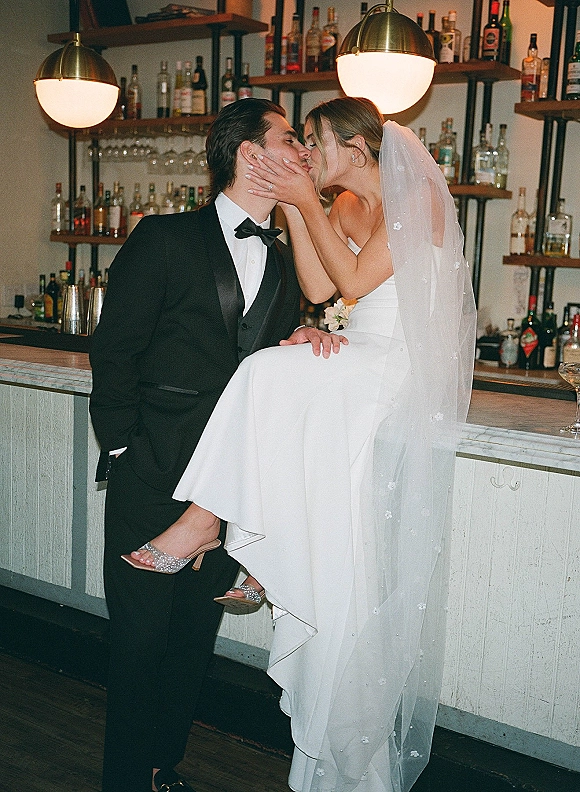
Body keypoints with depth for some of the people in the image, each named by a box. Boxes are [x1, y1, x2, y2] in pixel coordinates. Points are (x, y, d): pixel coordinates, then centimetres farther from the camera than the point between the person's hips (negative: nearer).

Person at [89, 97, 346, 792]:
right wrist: (122, 448, -6)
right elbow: (114, 350, -5)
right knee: (140, 637, 4)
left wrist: (302, 338, -7)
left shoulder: (282, 260, 13)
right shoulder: (164, 239, -5)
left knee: (195, 637, 14)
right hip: (152, 479, -5)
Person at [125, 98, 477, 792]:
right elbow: (318, 288, 3)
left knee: (274, 377, -28)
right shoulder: (343, 205, 15)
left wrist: (305, 203, -13)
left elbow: (354, 280, -15)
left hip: (403, 372, -8)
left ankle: (204, 522, -21)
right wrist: (291, 206, -2)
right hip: (356, 371, 8)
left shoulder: (419, 201, -7)